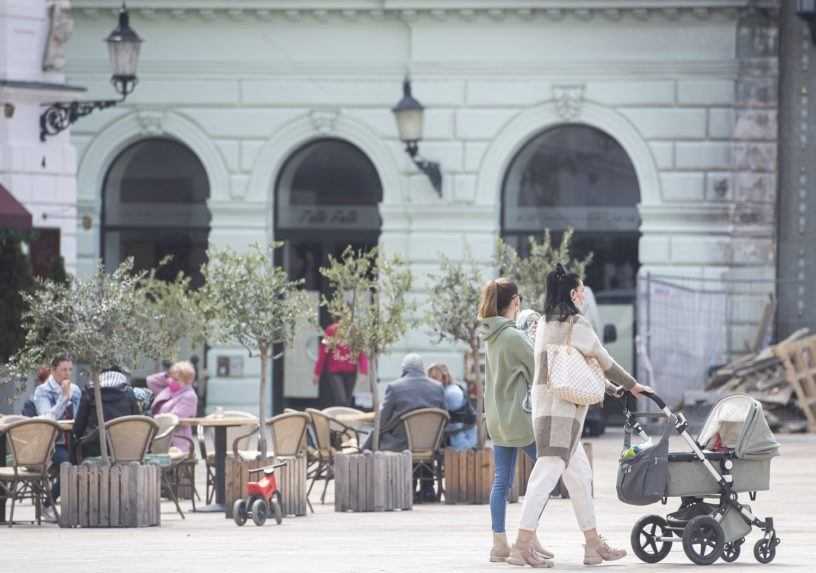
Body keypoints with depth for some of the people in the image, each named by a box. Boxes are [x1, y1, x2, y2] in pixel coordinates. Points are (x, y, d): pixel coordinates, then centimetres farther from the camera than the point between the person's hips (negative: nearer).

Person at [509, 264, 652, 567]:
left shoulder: (544, 325, 17)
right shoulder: (578, 326, -8)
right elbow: (604, 363, 0)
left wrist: (612, 389, 29)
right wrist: (632, 385, 15)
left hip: (543, 406, 9)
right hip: (564, 408, -9)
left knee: (579, 474, 14)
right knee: (547, 474, -12)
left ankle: (594, 545, 18)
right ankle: (522, 547, -19)